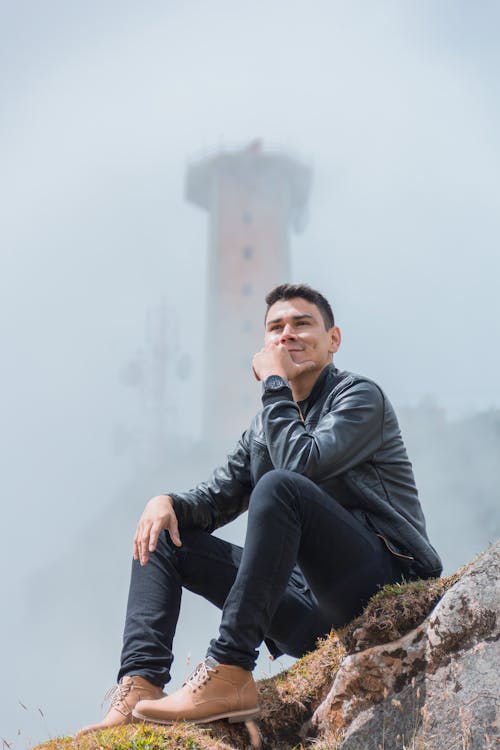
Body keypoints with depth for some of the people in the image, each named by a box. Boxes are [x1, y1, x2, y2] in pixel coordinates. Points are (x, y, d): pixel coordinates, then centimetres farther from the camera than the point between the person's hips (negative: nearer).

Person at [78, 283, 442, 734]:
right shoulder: (264, 426, 18)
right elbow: (216, 497, 17)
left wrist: (275, 385, -9)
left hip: (385, 583, -7)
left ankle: (230, 673, -32)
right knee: (162, 534, 3)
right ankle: (140, 687, -16)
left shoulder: (360, 397, -3)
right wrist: (168, 502, -5)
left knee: (279, 486, -32)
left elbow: (301, 462, -22)